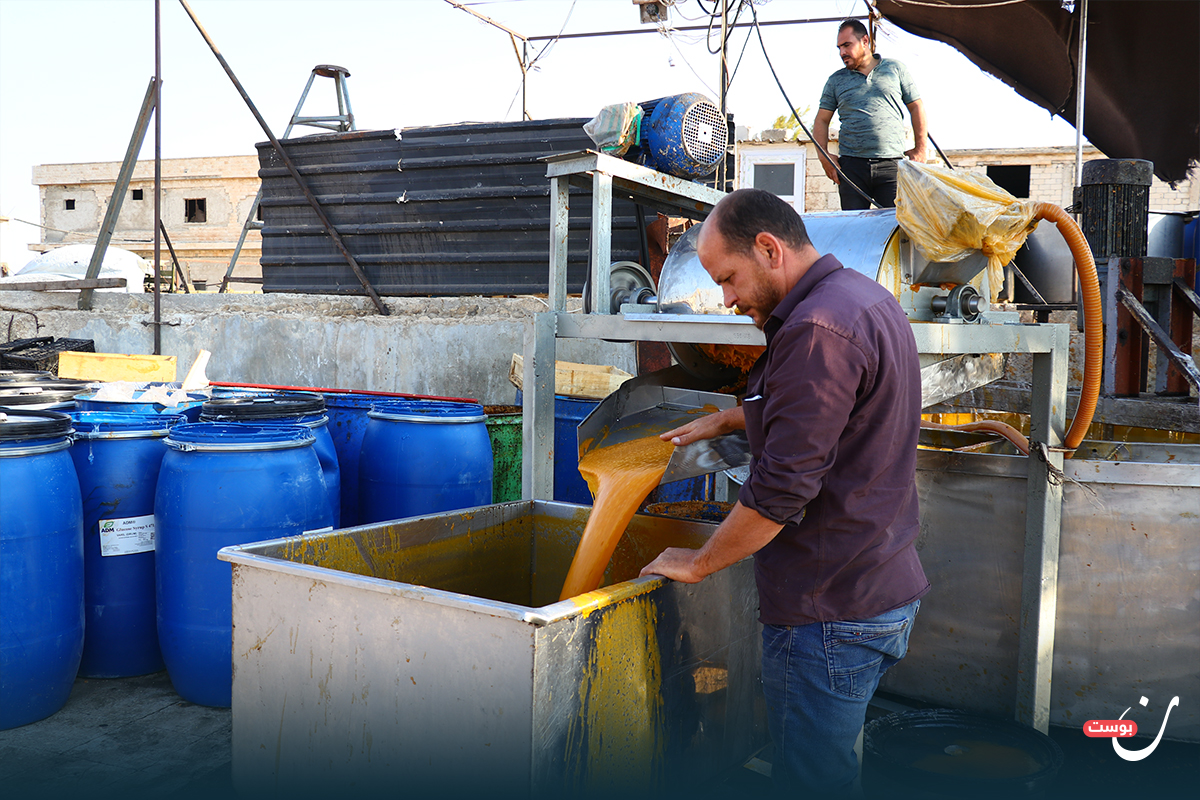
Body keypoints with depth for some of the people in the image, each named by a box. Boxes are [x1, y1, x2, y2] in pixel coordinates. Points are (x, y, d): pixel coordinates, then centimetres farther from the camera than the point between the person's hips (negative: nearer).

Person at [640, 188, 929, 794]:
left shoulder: (817, 329, -22)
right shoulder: (867, 299, 12)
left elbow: (783, 487, -24)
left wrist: (696, 564, -11)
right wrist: (725, 420, 28)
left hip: (829, 613, -10)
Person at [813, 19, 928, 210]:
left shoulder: (895, 69, 13)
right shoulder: (836, 80, 14)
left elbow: (916, 107, 15)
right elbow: (821, 120, 14)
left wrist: (920, 149, 7)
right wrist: (824, 155, -2)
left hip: (891, 165, -1)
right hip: (851, 166, 1)